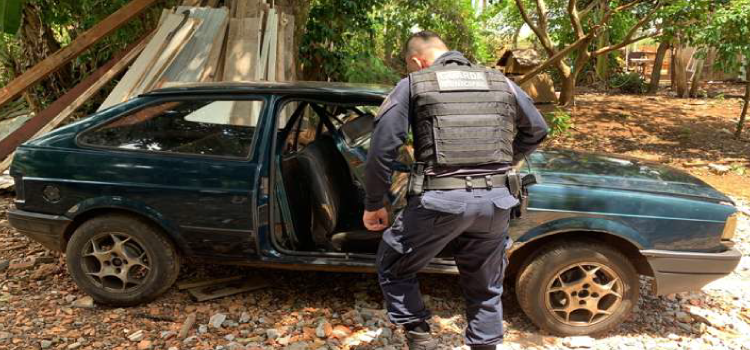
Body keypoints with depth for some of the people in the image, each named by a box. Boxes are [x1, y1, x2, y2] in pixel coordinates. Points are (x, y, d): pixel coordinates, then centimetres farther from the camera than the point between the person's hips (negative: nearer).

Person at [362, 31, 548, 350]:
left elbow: (382, 149, 0)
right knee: (486, 288, 22)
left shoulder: (412, 85, 4)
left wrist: (373, 204, 9)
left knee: (393, 266, 20)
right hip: (495, 200, 4)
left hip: (439, 200, -4)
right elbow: (537, 131, 25)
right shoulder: (502, 83, 15)